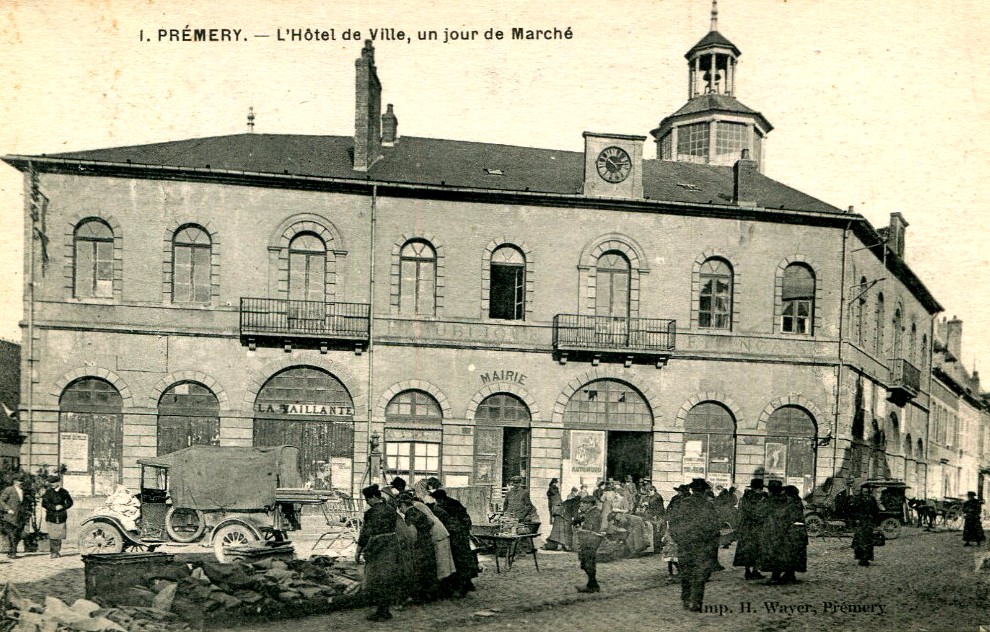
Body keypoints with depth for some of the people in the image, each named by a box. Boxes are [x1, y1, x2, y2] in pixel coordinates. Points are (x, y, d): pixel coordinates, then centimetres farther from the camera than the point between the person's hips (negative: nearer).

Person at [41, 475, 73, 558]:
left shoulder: (64, 492, 6)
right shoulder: (48, 492, 2)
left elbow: (70, 502, 12)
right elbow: (44, 504, -4)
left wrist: (63, 507, -7)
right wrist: (54, 507, -14)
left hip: (61, 516, 2)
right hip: (51, 516, -1)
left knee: (59, 535, 4)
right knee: (52, 535, -7)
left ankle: (58, 551, 16)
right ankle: (53, 552, -2)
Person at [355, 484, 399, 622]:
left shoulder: (372, 512, -15)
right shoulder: (390, 510, 8)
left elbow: (366, 533, -13)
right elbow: (393, 529, 11)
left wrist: (358, 551, -5)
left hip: (377, 550, -8)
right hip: (392, 547, 8)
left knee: (375, 581, 3)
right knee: (387, 581, 14)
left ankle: (382, 612, 6)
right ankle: (385, 610, 19)